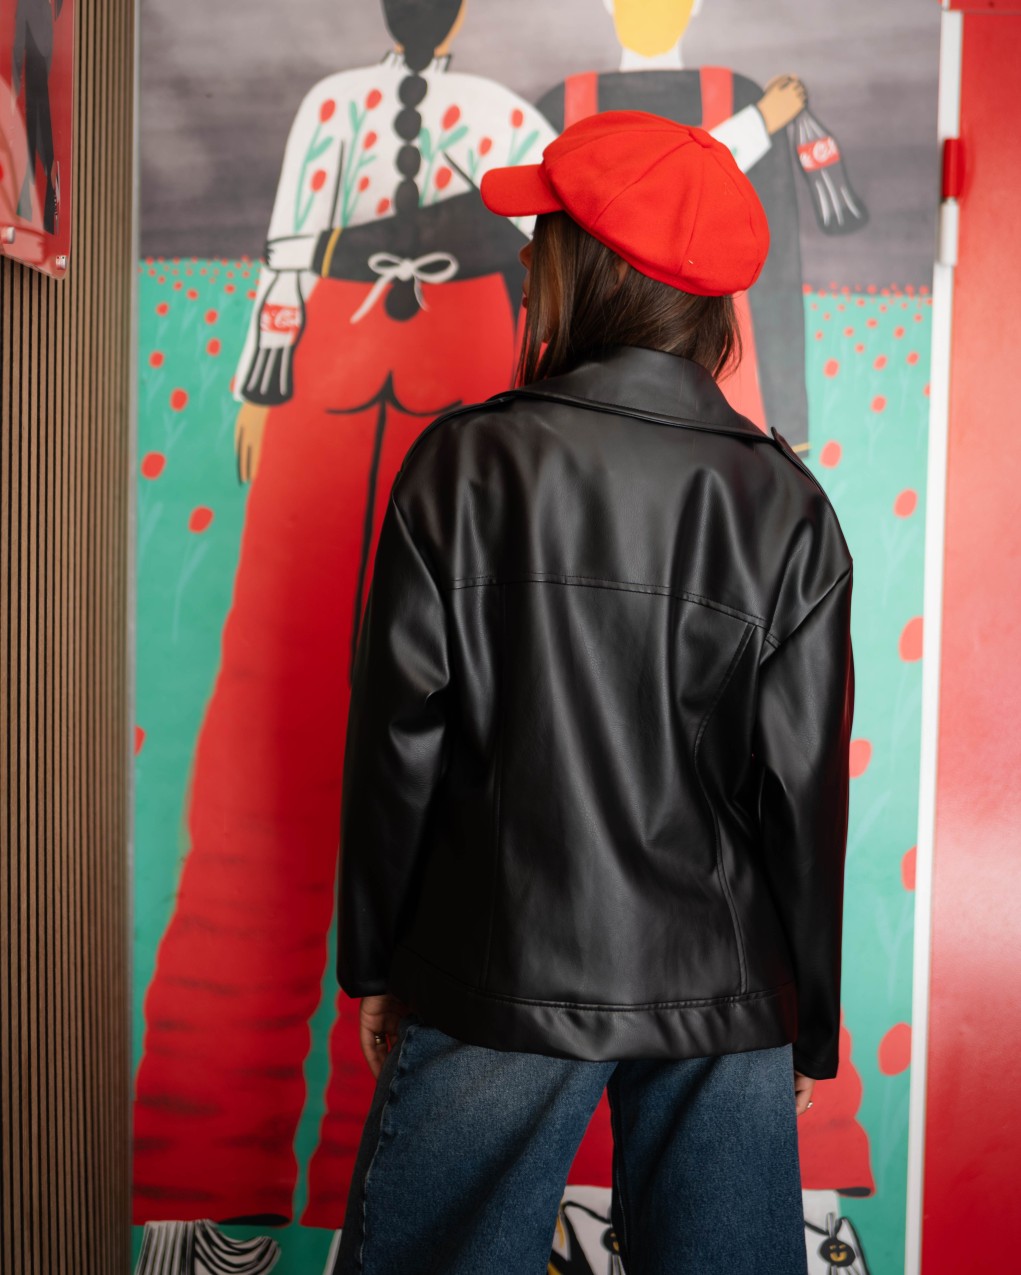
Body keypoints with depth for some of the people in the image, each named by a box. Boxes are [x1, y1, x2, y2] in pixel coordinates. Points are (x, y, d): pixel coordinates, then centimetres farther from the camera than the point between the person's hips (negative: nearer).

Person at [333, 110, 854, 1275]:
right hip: (725, 1003, 2)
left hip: (497, 985, -1)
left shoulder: (464, 464, -9)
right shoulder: (786, 504, -5)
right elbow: (806, 791, -3)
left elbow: (395, 741, -6)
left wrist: (373, 963, 7)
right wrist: (814, 1027, 9)